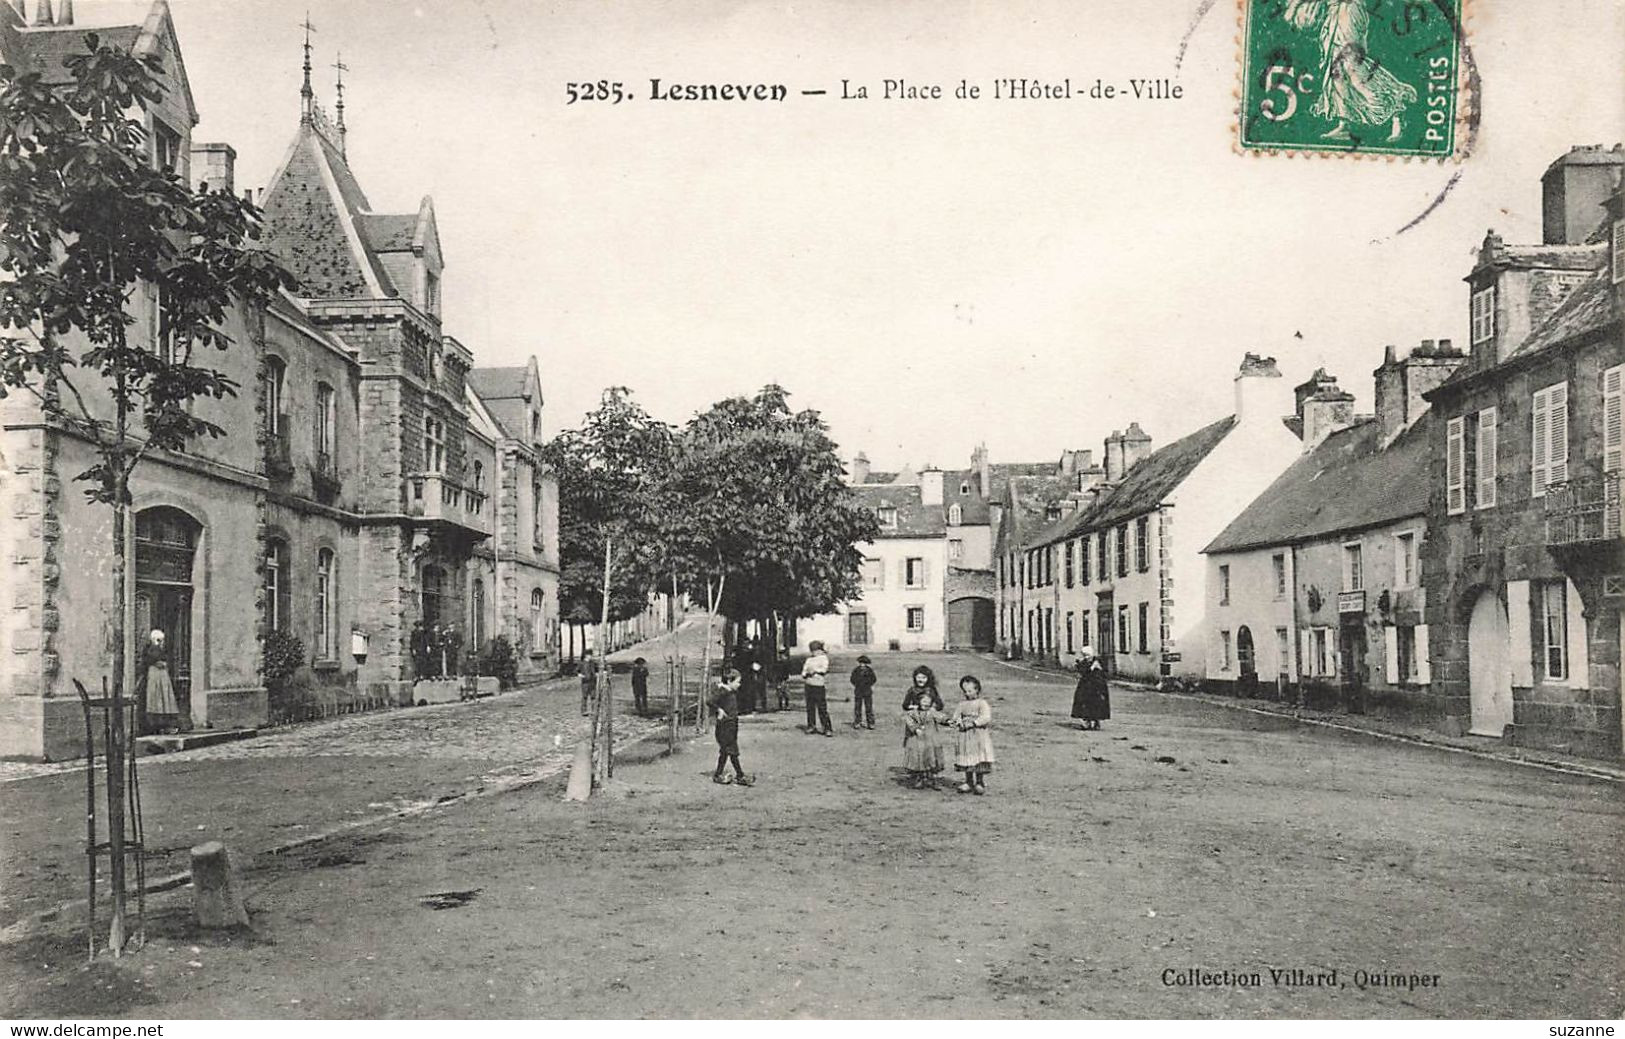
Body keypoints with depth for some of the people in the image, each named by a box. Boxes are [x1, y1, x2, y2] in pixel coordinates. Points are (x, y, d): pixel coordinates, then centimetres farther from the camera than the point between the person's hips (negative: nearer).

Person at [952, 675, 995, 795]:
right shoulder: (963, 704, 12)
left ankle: (980, 783, 5)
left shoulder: (982, 703, -6)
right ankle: (969, 783, 18)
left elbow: (986, 717, -16)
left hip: (978, 735, -5)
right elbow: (956, 715, 12)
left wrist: (973, 723, -21)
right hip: (965, 735, 5)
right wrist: (958, 721, -10)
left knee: (979, 761, -5)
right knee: (966, 759, 9)